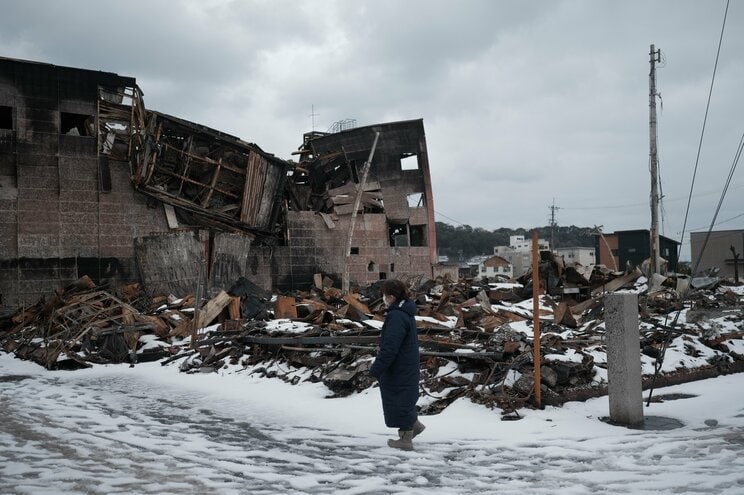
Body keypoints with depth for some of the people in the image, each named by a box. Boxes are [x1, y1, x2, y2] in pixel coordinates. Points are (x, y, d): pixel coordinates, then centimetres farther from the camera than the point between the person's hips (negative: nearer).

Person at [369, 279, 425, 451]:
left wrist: (376, 369, -22)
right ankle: (414, 424, 34)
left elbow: (389, 348, -28)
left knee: (400, 400, 3)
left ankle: (406, 439, 14)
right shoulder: (405, 312, 7)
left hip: (399, 370, -9)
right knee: (403, 398, 24)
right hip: (407, 366, 9)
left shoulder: (397, 317, -26)